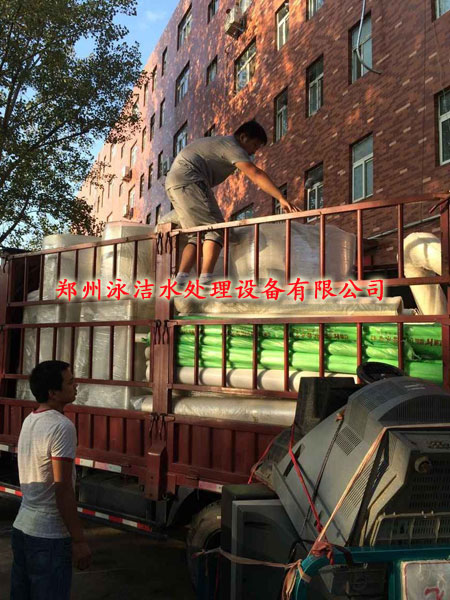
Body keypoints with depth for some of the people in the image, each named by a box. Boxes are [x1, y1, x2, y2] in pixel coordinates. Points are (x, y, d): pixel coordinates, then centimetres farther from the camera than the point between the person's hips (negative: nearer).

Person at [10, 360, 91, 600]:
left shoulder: (30, 420, 7)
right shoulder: (62, 426, -20)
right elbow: (62, 488, -22)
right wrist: (79, 539, -17)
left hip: (21, 527, 8)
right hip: (49, 536, -8)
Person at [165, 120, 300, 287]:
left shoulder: (221, 141, 24)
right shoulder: (232, 146, -7)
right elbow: (256, 174, -19)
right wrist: (281, 198, -25)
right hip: (188, 181, -10)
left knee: (197, 236, 8)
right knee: (216, 229, -13)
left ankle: (180, 282, -4)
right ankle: (205, 282, -26)